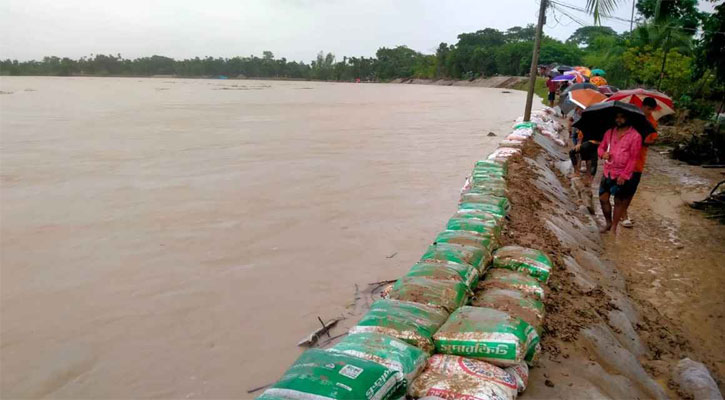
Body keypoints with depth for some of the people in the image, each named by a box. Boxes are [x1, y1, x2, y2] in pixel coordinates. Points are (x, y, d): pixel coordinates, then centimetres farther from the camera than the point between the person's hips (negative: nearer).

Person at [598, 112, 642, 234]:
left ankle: (614, 227, 18)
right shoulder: (609, 132, 6)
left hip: (622, 176, -5)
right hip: (607, 173, 5)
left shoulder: (635, 136, -10)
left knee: (619, 202, 6)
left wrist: (624, 175, -15)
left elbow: (633, 158, -11)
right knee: (603, 198, 7)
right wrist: (603, 153, -8)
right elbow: (601, 146, 16)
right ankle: (608, 222, 27)